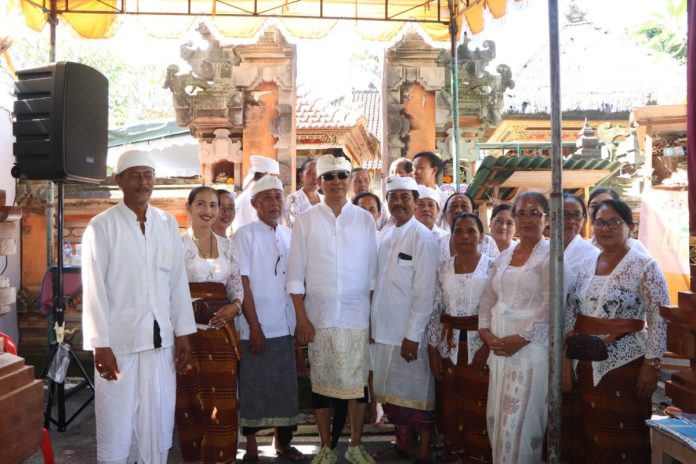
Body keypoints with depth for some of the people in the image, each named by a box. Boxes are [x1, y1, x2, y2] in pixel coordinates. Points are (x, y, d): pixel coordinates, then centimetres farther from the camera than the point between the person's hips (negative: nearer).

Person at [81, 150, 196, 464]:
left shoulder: (168, 224, 7)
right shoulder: (102, 226, -5)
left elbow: (178, 282, 7)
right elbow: (94, 289, -7)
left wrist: (183, 334, 5)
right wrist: (100, 345, -11)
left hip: (161, 341, 3)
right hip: (119, 342, -3)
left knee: (157, 425, 11)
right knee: (116, 427, 6)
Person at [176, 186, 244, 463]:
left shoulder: (227, 245, 10)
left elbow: (236, 285, 12)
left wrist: (234, 306, -7)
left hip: (221, 332, 4)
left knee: (223, 403, 5)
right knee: (192, 402, 5)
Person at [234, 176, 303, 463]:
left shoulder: (289, 235, 9)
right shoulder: (245, 235, -5)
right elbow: (242, 283, -9)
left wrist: (300, 323, 6)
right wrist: (255, 327, -13)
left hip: (286, 327, 4)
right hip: (256, 328, -4)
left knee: (286, 387, 12)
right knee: (253, 389, 6)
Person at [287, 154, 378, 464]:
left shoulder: (365, 220, 3)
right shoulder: (306, 220, 1)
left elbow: (372, 273, 4)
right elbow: (295, 275, 0)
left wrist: (376, 316, 2)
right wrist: (301, 318, -5)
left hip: (357, 314, 1)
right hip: (319, 315, 0)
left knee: (358, 381, 7)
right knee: (321, 382, 9)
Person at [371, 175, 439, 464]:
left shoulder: (423, 238, -11)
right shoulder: (385, 237, 9)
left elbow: (425, 292, -15)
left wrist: (413, 335, -17)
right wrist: (373, 324, 10)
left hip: (410, 333, -6)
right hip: (384, 331, 7)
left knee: (417, 395, 5)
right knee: (391, 392, 15)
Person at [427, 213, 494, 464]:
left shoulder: (492, 267, -3)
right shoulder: (443, 267, 6)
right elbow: (435, 310, 7)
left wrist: (488, 346, -13)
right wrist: (432, 348, 3)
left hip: (480, 343, -3)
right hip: (448, 343, 3)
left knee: (478, 404, -1)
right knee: (449, 403, 8)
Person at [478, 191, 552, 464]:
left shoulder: (550, 255, -6)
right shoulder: (504, 257, 14)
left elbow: (551, 306, -15)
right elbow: (488, 298, 16)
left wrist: (521, 339, -17)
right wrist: (485, 331, 0)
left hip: (532, 348, -6)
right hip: (499, 348, 7)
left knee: (520, 420, -4)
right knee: (497, 418, 11)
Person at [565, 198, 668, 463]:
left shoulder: (645, 267, -9)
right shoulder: (586, 265, 8)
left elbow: (660, 319, -11)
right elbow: (571, 309, 15)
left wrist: (652, 364, -15)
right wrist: (568, 342, 4)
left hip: (627, 363, -6)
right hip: (588, 363, 6)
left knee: (626, 439, 1)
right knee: (593, 433, 14)